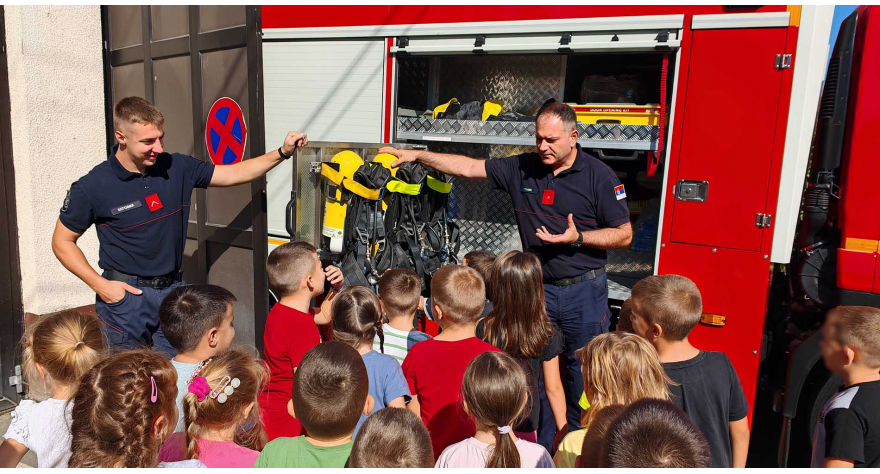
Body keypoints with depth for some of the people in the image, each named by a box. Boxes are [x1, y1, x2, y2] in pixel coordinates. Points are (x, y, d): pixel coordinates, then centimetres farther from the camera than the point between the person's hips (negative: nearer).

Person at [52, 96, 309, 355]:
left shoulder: (176, 168, -1)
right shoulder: (92, 187, -11)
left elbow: (234, 173, 3)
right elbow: (62, 241, -1)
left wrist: (283, 152, -9)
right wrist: (100, 285, -11)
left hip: (172, 291, 4)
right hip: (125, 295, -3)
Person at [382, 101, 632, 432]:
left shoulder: (599, 176, -7)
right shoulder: (522, 169, 3)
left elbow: (623, 234, -5)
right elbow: (469, 168, 5)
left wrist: (577, 238, -19)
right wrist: (417, 155, 1)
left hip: (583, 290, -3)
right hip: (538, 287, 4)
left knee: (583, 372, 4)